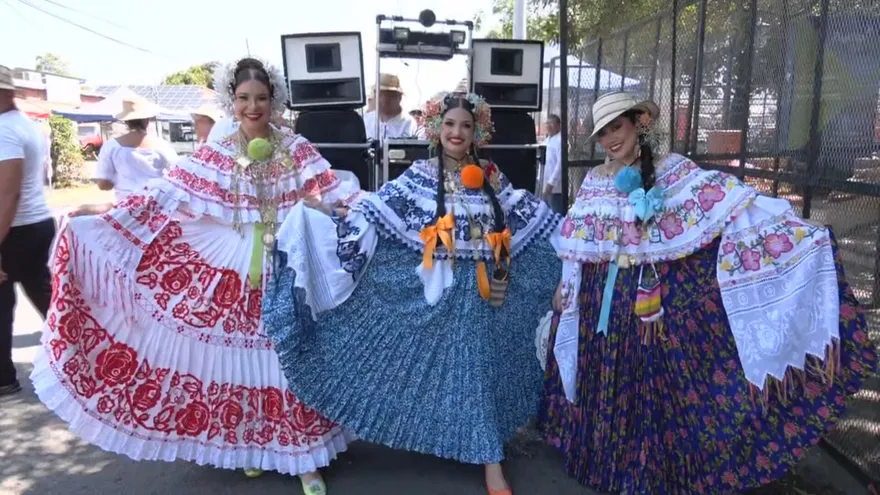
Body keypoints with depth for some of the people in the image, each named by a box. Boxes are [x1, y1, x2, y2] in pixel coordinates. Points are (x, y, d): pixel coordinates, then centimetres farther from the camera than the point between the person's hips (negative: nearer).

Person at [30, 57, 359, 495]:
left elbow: (330, 192, -4)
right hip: (235, 267, 2)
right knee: (242, 352, 9)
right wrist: (107, 211, -3)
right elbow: (166, 192, 2)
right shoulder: (216, 155, 4)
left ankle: (303, 455, 12)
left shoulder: (295, 148, 1)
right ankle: (252, 444, 29)